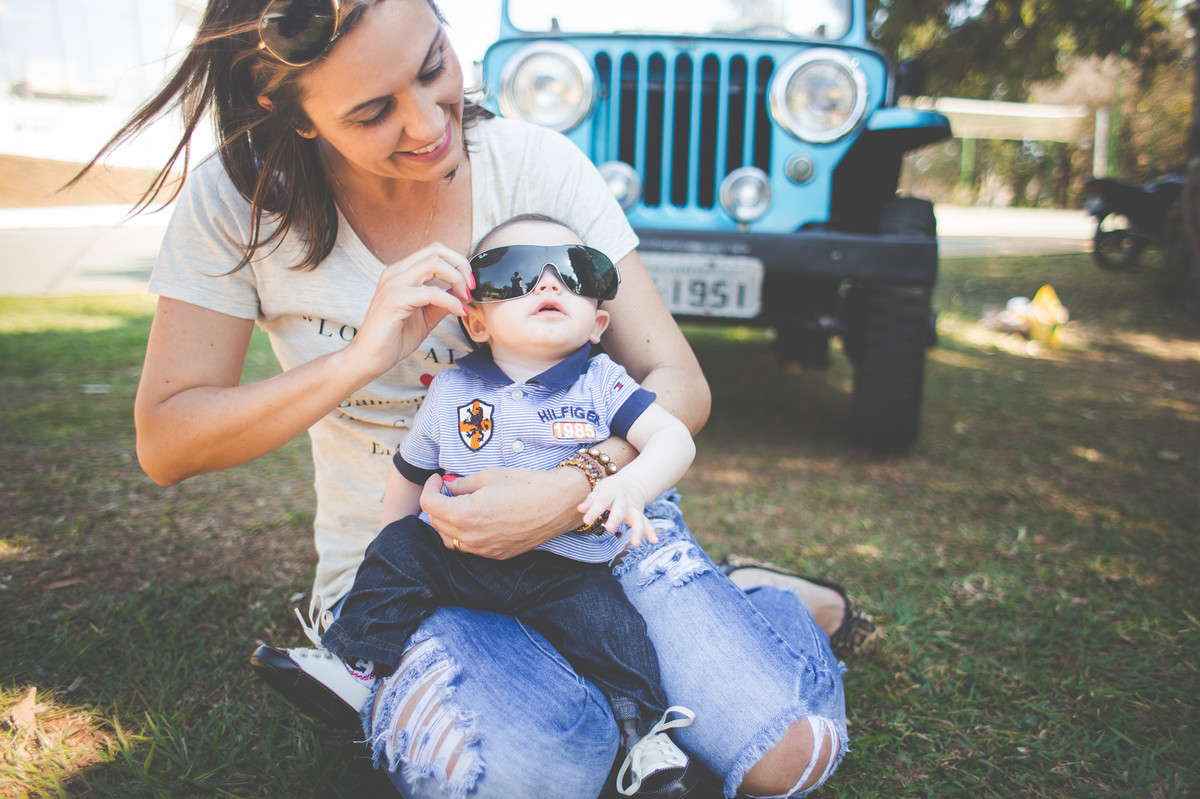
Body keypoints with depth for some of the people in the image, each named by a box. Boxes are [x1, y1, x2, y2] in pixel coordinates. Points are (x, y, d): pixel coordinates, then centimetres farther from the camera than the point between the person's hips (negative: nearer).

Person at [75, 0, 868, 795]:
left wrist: (573, 492, -31)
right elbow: (165, 445, -9)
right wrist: (363, 357, -25)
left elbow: (679, 385, -10)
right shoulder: (238, 202, -8)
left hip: (593, 515, 1)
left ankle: (783, 603, 17)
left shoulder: (535, 161, -9)